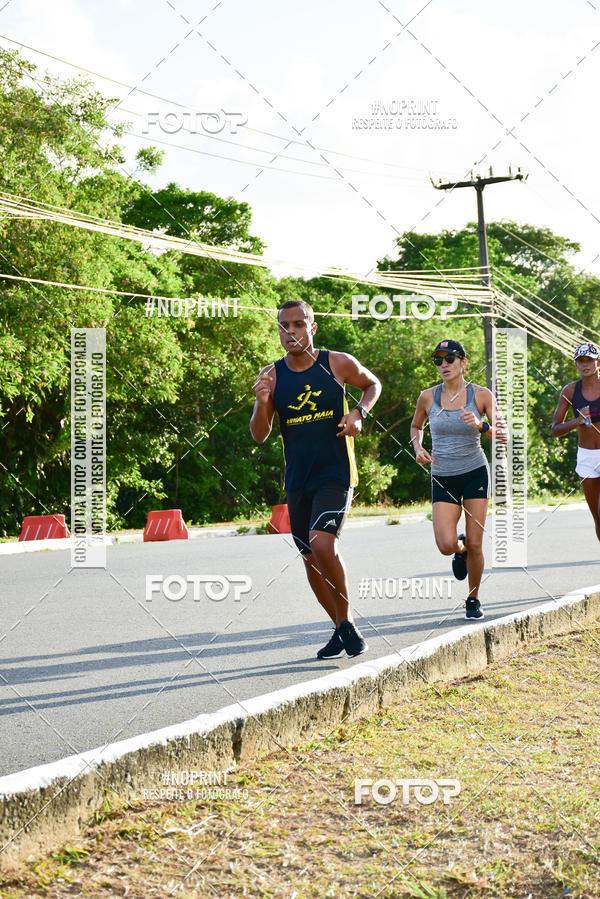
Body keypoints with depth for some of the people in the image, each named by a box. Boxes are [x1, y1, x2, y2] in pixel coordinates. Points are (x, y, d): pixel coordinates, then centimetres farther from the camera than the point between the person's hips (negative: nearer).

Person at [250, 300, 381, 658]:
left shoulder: (339, 363, -4)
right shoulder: (271, 376, 0)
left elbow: (373, 383, 15)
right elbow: (259, 436, 1)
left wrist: (360, 413, -4)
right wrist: (262, 403, -18)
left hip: (336, 474, -4)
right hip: (298, 478, 4)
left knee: (322, 542, -24)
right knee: (311, 559, 10)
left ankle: (347, 622, -7)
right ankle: (342, 629, 28)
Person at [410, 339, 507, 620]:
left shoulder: (481, 395, -6)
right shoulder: (428, 397, -1)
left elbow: (504, 436, -9)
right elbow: (416, 426, 18)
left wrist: (480, 425, -27)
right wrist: (418, 448, -1)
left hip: (475, 473, -1)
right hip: (442, 478, 1)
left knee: (474, 544, -3)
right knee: (447, 545, -14)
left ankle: (473, 599, 20)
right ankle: (460, 550, 24)